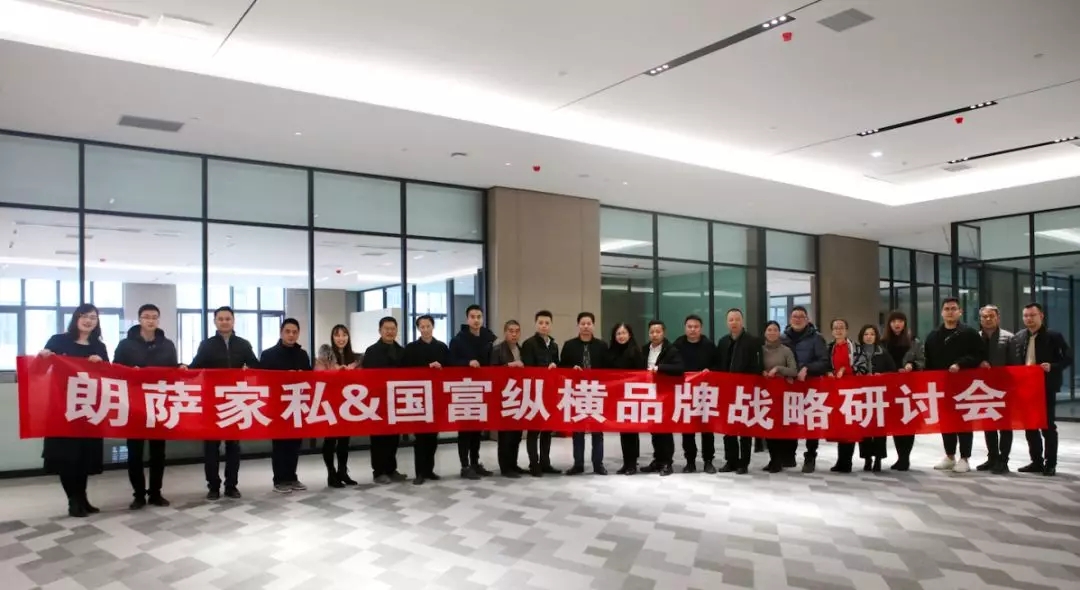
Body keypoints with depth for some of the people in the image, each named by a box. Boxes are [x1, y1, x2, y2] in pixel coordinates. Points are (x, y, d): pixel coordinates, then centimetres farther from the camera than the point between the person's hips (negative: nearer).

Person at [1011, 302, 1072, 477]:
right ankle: (1036, 461, 19)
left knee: (1048, 426, 2)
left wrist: (1052, 367, -21)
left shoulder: (1054, 336, -4)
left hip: (1046, 388, -5)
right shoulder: (1017, 338, 9)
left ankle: (1050, 464, 10)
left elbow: (1068, 358, -6)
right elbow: (1013, 362, 12)